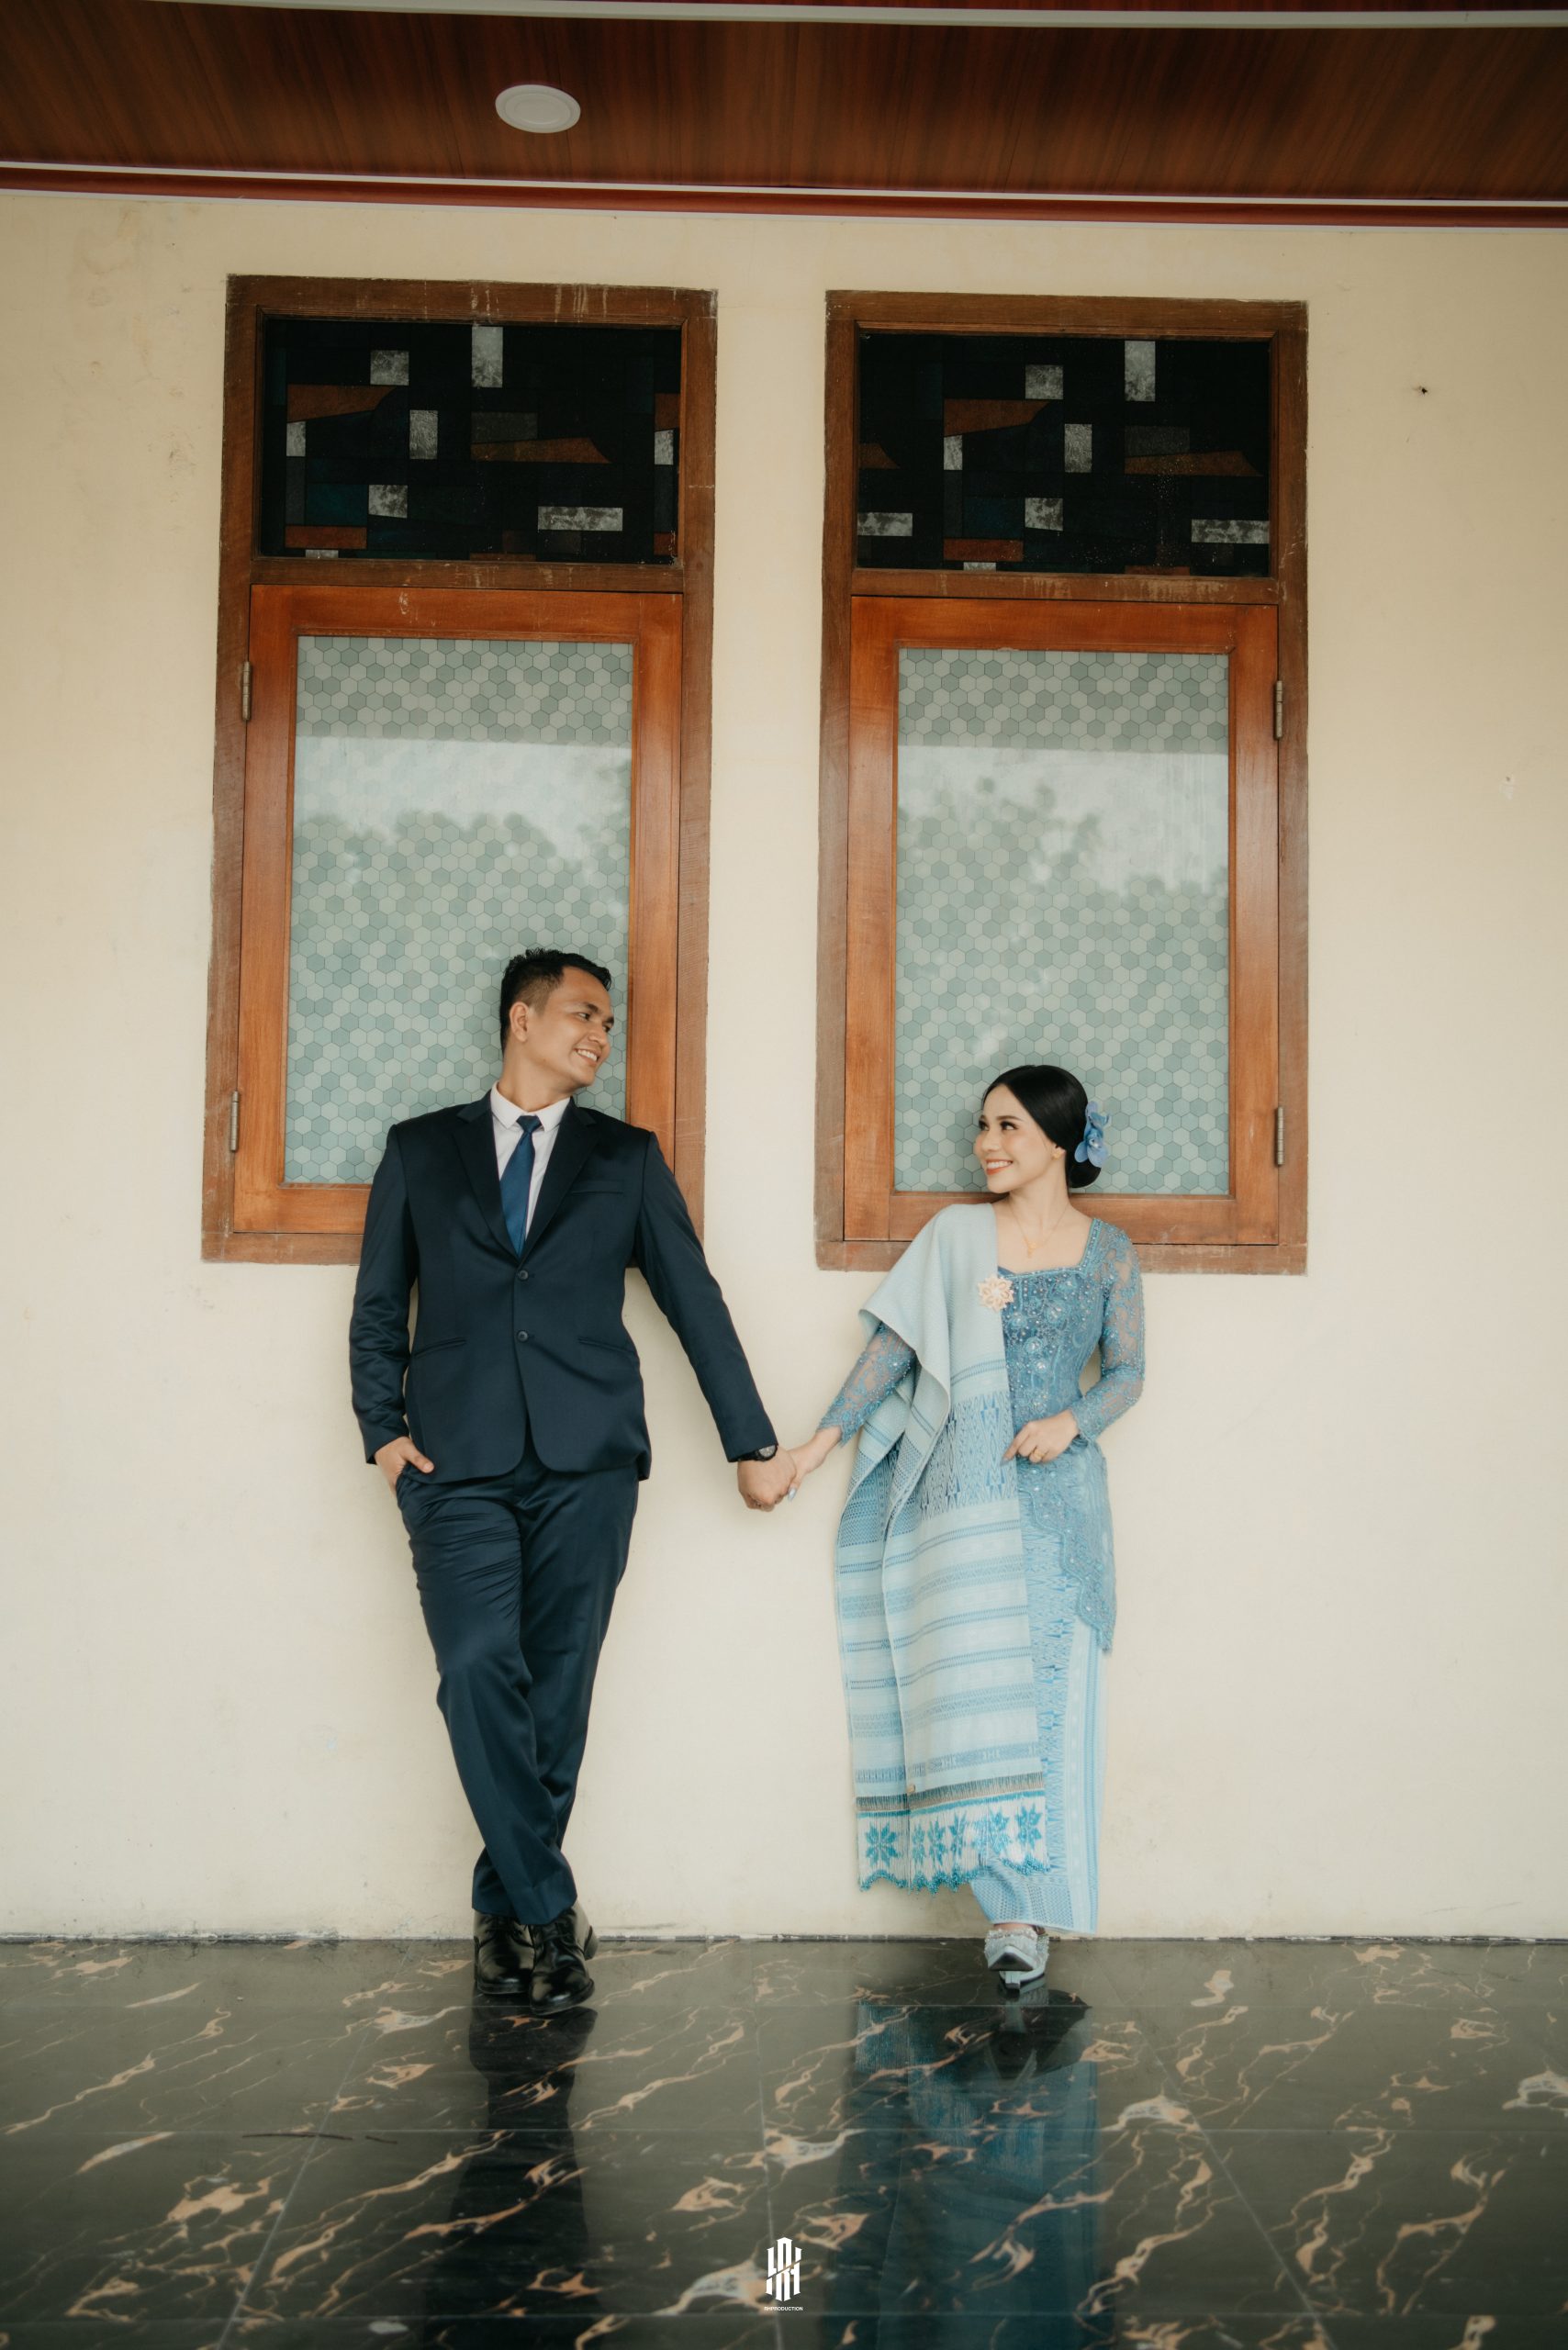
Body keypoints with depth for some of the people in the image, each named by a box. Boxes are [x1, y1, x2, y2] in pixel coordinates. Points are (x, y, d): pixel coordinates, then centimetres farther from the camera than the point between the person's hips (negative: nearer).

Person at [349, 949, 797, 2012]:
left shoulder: (627, 1156, 14)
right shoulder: (421, 1149, 13)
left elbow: (694, 1300, 12)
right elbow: (378, 1308, 14)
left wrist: (753, 1444, 10)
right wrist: (383, 1429, 1)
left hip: (585, 1458, 1)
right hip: (458, 1459, 0)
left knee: (558, 1687, 0)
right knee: (481, 1672, -13)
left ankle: (506, 1907, 16)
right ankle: (548, 1908, 1)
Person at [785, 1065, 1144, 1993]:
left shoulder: (1109, 1252, 6)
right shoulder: (955, 1234, 5)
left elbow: (1127, 1374, 7)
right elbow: (891, 1348, 3)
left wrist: (1071, 1420, -12)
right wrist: (825, 1438, -3)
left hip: (1058, 1498, 1)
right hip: (963, 1492, 0)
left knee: (1052, 1695, -1)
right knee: (974, 1689, -5)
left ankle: (1034, 1901, 9)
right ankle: (1015, 1905, 4)